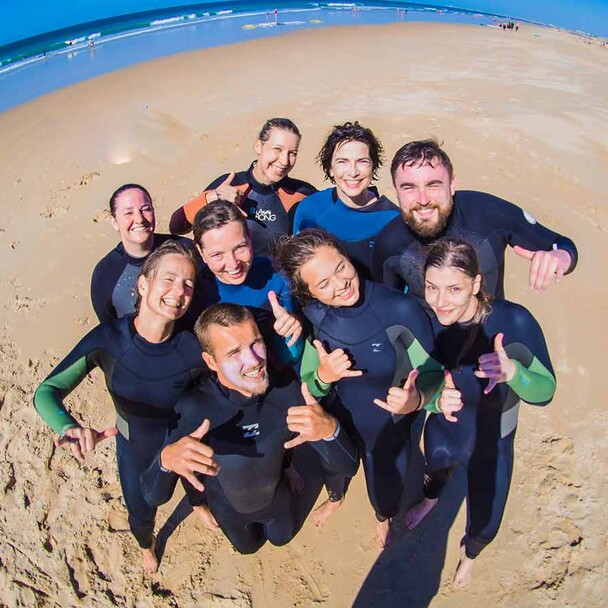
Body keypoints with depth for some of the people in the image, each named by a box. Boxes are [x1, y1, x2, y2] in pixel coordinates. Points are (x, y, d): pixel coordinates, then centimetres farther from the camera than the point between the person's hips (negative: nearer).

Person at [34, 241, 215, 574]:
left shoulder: (194, 349, -32)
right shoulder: (108, 339, -31)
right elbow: (47, 391, -30)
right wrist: (71, 427, -48)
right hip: (134, 450, 0)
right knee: (141, 515, 27)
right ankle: (146, 545, 66)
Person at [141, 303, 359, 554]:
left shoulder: (288, 389, -33)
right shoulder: (193, 409, -38)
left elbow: (347, 466, -30)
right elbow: (153, 496, -32)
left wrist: (329, 429, -53)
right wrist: (166, 459, -55)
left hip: (276, 496, 1)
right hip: (229, 507, -1)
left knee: (282, 538, 33)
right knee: (248, 546, 32)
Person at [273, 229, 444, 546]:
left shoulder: (401, 310, -33)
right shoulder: (313, 317, -21)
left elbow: (432, 373, -20)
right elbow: (308, 387, -10)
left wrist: (417, 398, -42)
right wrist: (322, 376, -33)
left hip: (389, 429, -2)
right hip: (338, 422, 3)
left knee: (385, 493, 27)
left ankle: (383, 518, 67)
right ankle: (335, 497, 72)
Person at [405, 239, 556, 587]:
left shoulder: (513, 321, -33)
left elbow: (545, 392, -29)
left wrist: (511, 372, -51)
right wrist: (437, 396, -36)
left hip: (490, 446, -2)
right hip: (441, 433, 2)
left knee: (484, 525, 20)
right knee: (435, 473, 33)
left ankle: (470, 553, 59)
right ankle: (430, 501, 73)